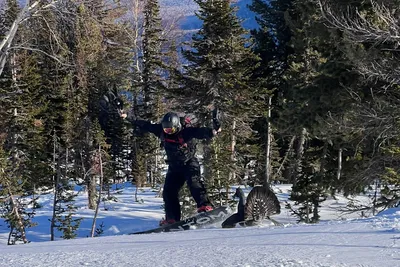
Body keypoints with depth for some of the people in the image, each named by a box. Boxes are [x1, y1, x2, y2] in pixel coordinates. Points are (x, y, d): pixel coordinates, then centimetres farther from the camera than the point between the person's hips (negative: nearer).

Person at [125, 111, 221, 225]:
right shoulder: (161, 131, -7)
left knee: (194, 181, -31)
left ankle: (205, 206, -40)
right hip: (174, 167, 6)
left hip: (189, 163, -6)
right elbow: (147, 126, 9)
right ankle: (172, 219, 6)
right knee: (169, 191, 0)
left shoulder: (186, 131, -23)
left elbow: (201, 132, -37)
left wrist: (214, 130, -55)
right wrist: (135, 122, 19)